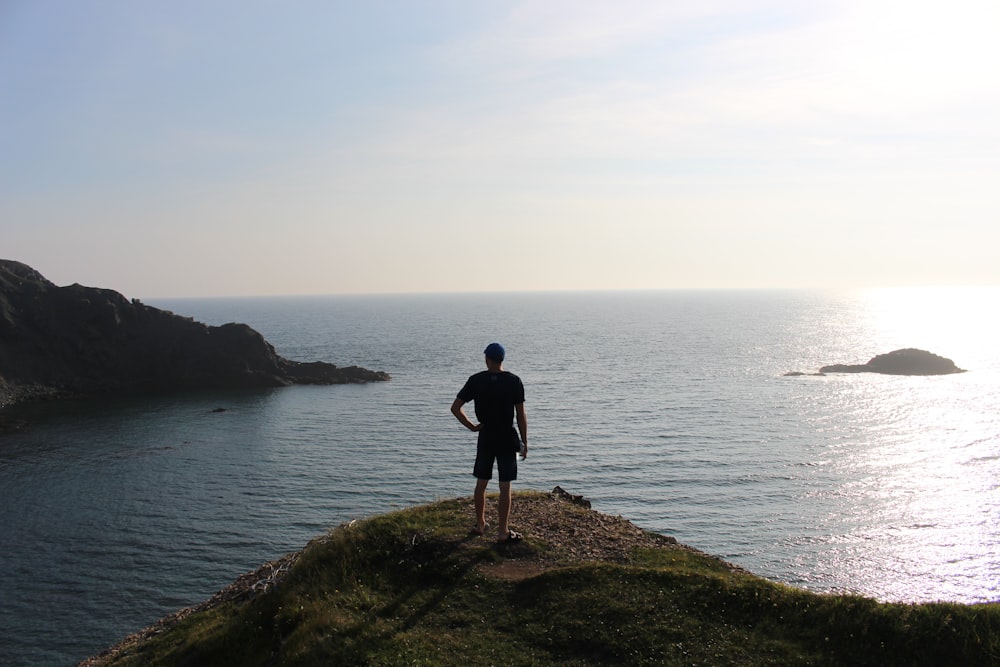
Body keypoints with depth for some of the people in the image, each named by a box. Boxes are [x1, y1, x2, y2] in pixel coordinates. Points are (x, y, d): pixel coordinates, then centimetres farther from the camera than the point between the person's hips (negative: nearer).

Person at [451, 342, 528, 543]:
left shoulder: (476, 380, -2)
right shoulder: (513, 381, -8)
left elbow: (455, 408, -4)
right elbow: (521, 415, -8)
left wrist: (472, 426, 4)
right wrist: (524, 442, -1)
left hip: (485, 438, 2)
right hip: (507, 438, -2)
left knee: (481, 483, 16)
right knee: (505, 486, 2)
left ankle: (480, 524, 29)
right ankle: (503, 532, 4)